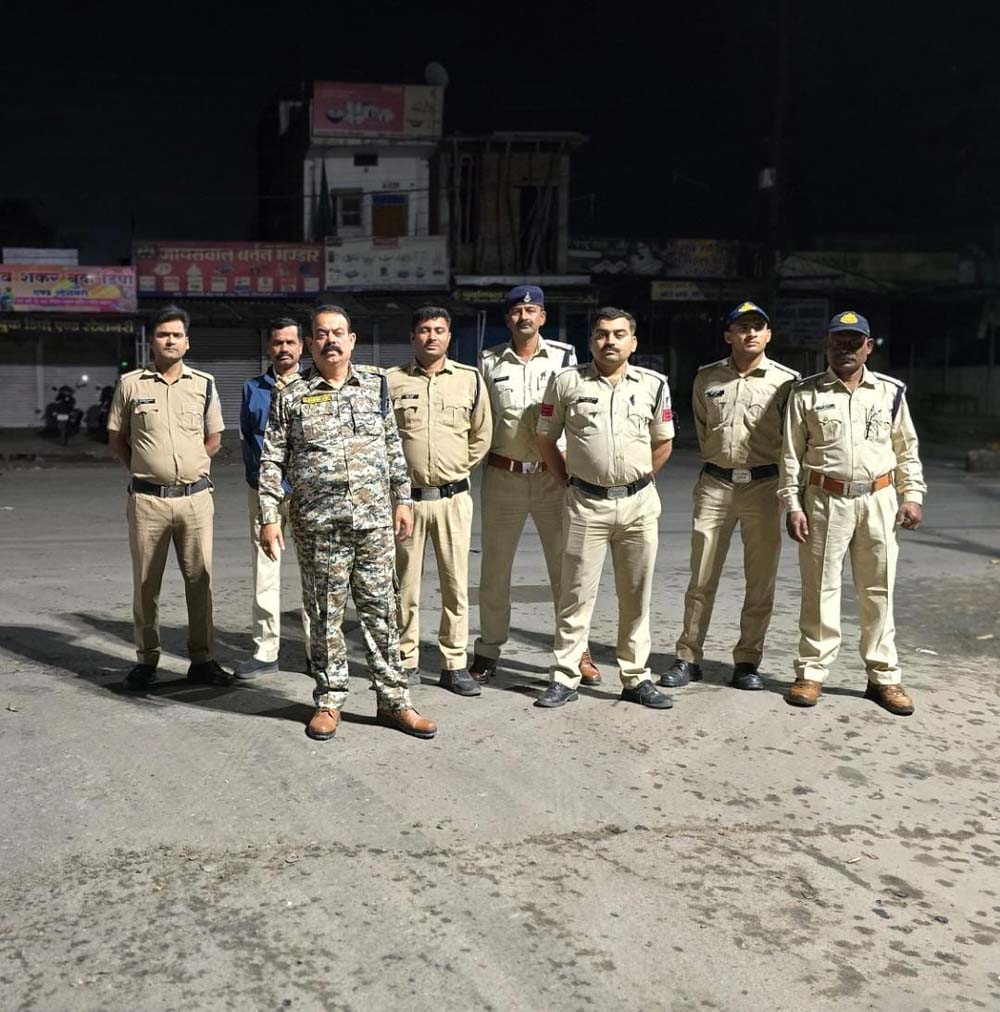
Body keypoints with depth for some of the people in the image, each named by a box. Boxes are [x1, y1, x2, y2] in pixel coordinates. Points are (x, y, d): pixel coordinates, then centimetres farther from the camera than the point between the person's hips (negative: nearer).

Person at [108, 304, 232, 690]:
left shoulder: (204, 384, 8)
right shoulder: (130, 384, 4)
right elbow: (116, 437, 11)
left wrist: (189, 466, 6)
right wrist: (143, 469, 4)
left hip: (195, 496, 1)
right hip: (147, 499, -1)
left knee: (200, 580, 5)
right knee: (145, 583, 5)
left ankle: (202, 659, 14)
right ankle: (146, 660, 16)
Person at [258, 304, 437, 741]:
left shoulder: (376, 385, 9)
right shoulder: (290, 398, 2)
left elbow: (393, 447, 15)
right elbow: (272, 463, 2)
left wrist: (403, 498, 12)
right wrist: (269, 519, -4)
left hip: (375, 520, 2)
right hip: (318, 524, -2)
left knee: (381, 610, 6)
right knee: (325, 614, 5)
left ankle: (393, 700, 14)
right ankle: (329, 701, 18)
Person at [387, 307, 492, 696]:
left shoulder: (470, 379, 5)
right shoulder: (391, 381, 1)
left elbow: (482, 435, 12)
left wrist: (458, 468, 9)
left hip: (453, 496, 1)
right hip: (406, 496, -1)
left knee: (456, 583, 4)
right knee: (405, 584, 6)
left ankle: (455, 665, 13)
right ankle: (406, 662, 18)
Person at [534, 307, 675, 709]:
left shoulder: (653, 384, 5)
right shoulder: (566, 382, 0)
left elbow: (663, 442, 15)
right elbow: (546, 439, 8)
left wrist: (639, 481, 10)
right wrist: (568, 482, 4)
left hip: (639, 503, 2)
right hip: (586, 503, -2)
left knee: (637, 595, 9)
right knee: (576, 593, 1)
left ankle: (636, 678, 19)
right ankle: (565, 679, 9)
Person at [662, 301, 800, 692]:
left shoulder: (786, 380, -1)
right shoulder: (707, 377, 6)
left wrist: (776, 472, 6)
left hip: (763, 485, -1)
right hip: (714, 484, 1)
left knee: (761, 580, 4)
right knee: (701, 578, 4)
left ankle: (747, 660, 15)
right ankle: (688, 658, 13)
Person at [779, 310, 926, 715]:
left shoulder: (890, 391, 8)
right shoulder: (806, 393, 2)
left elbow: (907, 450, 13)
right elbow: (791, 454, 2)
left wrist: (912, 495, 4)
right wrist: (792, 505, -4)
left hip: (878, 500, 2)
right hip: (825, 500, -2)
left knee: (879, 590, 6)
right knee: (820, 587, 3)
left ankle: (884, 676, 15)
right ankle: (811, 671, 13)